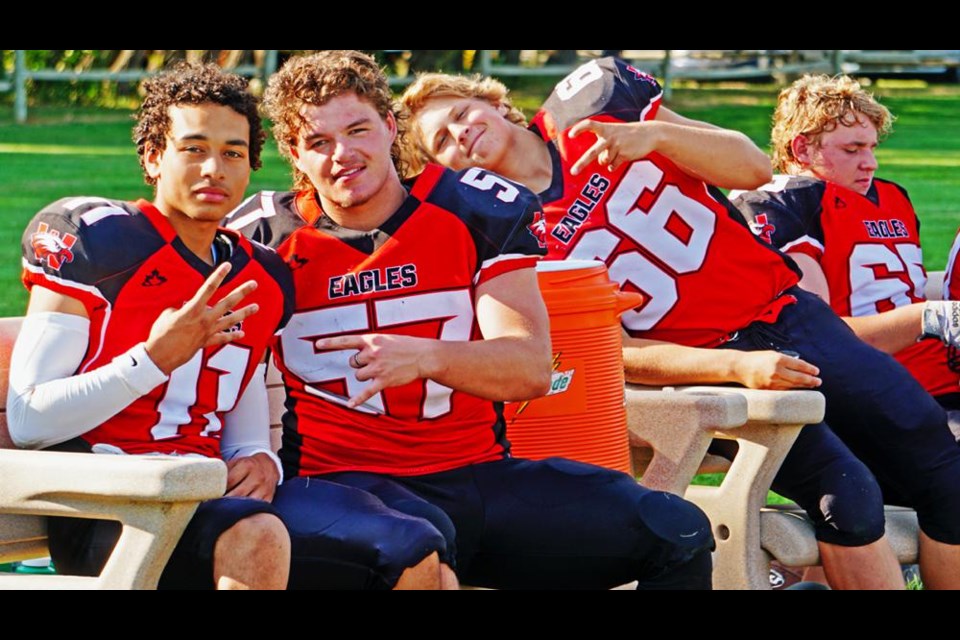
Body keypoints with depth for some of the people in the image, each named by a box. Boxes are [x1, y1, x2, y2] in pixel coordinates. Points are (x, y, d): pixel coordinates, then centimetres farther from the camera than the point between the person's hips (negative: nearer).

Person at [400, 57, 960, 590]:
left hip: (787, 309, 4)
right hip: (709, 359, -4)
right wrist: (736, 367, -25)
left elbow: (753, 168, -1)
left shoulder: (591, 103, 1)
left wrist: (657, 134, -20)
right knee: (845, 494, -24)